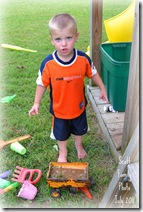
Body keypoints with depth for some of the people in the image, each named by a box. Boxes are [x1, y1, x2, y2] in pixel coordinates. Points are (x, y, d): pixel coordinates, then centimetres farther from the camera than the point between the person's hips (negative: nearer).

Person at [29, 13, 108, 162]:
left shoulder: (83, 58, -22)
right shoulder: (48, 63, -26)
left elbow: (93, 73, -3)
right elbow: (42, 83, -12)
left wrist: (102, 89, 2)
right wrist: (36, 103, -9)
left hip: (78, 106, 2)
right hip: (59, 109, -1)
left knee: (79, 130, 28)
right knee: (61, 133, 23)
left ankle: (79, 146, 61)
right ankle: (62, 152, 54)